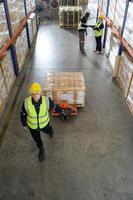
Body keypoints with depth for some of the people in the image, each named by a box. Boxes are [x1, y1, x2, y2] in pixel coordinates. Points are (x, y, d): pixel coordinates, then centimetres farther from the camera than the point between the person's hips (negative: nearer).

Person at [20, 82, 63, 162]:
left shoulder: (46, 100, -31)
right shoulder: (26, 102, -30)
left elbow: (54, 106, -10)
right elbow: (23, 113, -11)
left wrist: (61, 111, 6)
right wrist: (24, 124, 3)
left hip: (44, 123, 0)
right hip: (32, 125, 0)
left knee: (49, 131, 32)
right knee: (37, 140, 24)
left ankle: (50, 129, 71)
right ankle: (41, 150, 57)